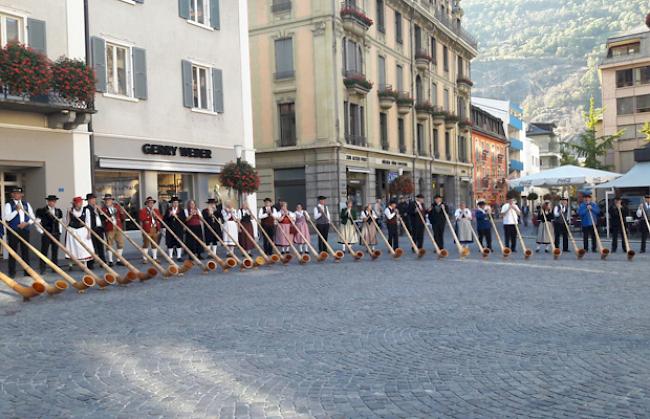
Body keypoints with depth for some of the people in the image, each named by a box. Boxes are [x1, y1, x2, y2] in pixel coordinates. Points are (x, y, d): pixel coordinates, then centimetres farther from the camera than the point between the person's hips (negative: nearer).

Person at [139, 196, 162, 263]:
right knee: (146, 244, -4)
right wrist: (149, 215, -11)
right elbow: (141, 218, -14)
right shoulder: (143, 211, 2)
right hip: (147, 229, -5)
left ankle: (155, 258, 14)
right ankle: (144, 258, 0)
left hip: (155, 229, 5)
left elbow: (160, 218, 9)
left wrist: (156, 215, -8)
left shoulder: (156, 210, 18)